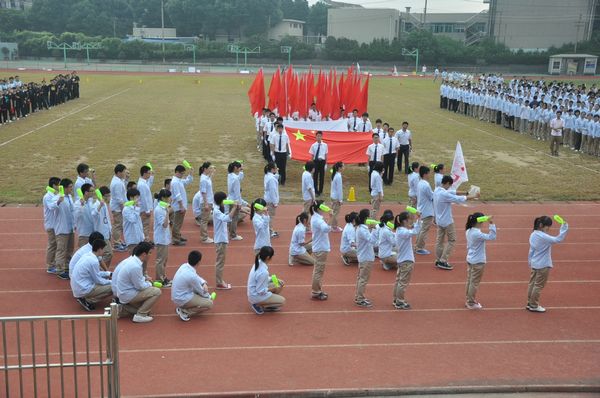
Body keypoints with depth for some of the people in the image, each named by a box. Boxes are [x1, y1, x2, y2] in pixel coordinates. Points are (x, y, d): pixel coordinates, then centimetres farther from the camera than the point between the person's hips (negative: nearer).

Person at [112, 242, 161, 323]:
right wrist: (149, 284, 1)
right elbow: (140, 286, -17)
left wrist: (144, 278, 7)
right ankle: (140, 315, -5)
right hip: (126, 295, -9)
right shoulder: (135, 266, -28)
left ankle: (124, 306, 15)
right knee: (157, 292, -9)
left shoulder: (130, 259, 0)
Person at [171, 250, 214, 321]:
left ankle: (183, 307, 14)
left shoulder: (184, 266, -5)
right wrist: (209, 296, 9)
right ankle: (185, 312, -8)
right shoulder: (192, 276, -28)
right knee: (209, 303, -5)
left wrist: (204, 283, -5)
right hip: (182, 300, -9)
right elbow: (201, 292, -11)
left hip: (176, 296, 9)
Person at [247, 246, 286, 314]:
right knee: (282, 301, 2)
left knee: (280, 284, 11)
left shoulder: (259, 263, -7)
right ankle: (258, 305, 2)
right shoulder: (263, 272, -33)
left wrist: (277, 280, 1)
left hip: (254, 292, 8)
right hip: (257, 296, -8)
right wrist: (274, 289, -12)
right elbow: (261, 291, -25)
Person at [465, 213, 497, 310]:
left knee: (469, 281, 17)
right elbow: (492, 237, -28)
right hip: (478, 262, -9)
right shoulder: (477, 234, -25)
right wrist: (491, 224, -28)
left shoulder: (469, 231, 2)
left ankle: (469, 300, 28)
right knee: (474, 283, 3)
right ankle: (471, 303, 12)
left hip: (470, 260, 9)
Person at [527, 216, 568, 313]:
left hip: (534, 264, 8)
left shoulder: (533, 235, 4)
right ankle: (534, 306, 12)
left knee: (532, 283, 15)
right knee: (538, 286, 3)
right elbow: (558, 239, -31)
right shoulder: (543, 237, -23)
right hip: (543, 265, -8)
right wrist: (564, 227, -28)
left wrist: (530, 261, 21)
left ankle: (530, 303, 24)